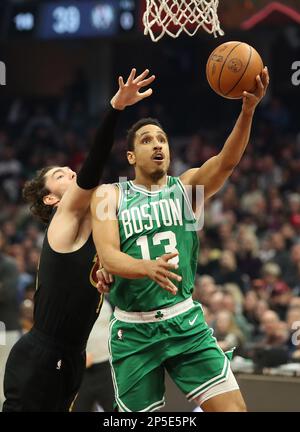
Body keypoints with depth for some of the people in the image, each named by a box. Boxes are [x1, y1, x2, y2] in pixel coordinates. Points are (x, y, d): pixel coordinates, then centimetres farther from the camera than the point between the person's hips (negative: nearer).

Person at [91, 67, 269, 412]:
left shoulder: (187, 186, 6)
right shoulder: (110, 196, 2)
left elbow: (226, 161, -13)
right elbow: (108, 256, -12)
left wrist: (247, 111, -32)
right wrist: (149, 267, -34)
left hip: (185, 322, 1)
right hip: (133, 330, -1)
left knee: (232, 406, -12)